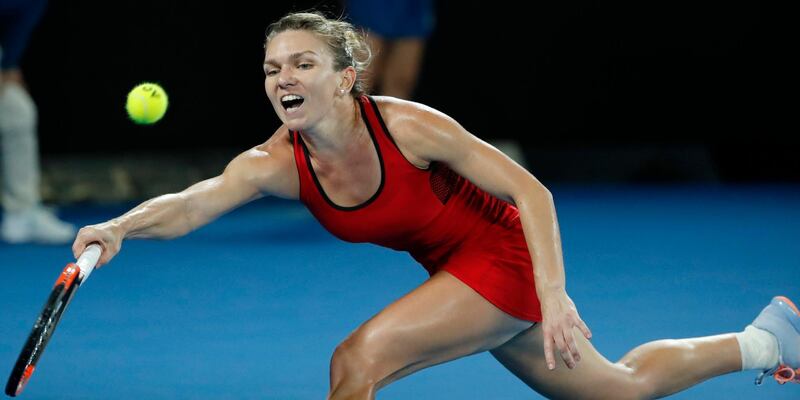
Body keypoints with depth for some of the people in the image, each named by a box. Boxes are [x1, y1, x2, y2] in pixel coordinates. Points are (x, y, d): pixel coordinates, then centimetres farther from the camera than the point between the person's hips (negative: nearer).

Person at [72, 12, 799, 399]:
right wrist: (119, 227, -51)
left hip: (505, 258, -6)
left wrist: (554, 296, -31)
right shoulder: (276, 164, -13)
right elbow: (190, 205, -30)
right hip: (457, 276, 6)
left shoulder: (407, 126, -26)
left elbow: (531, 193, -21)